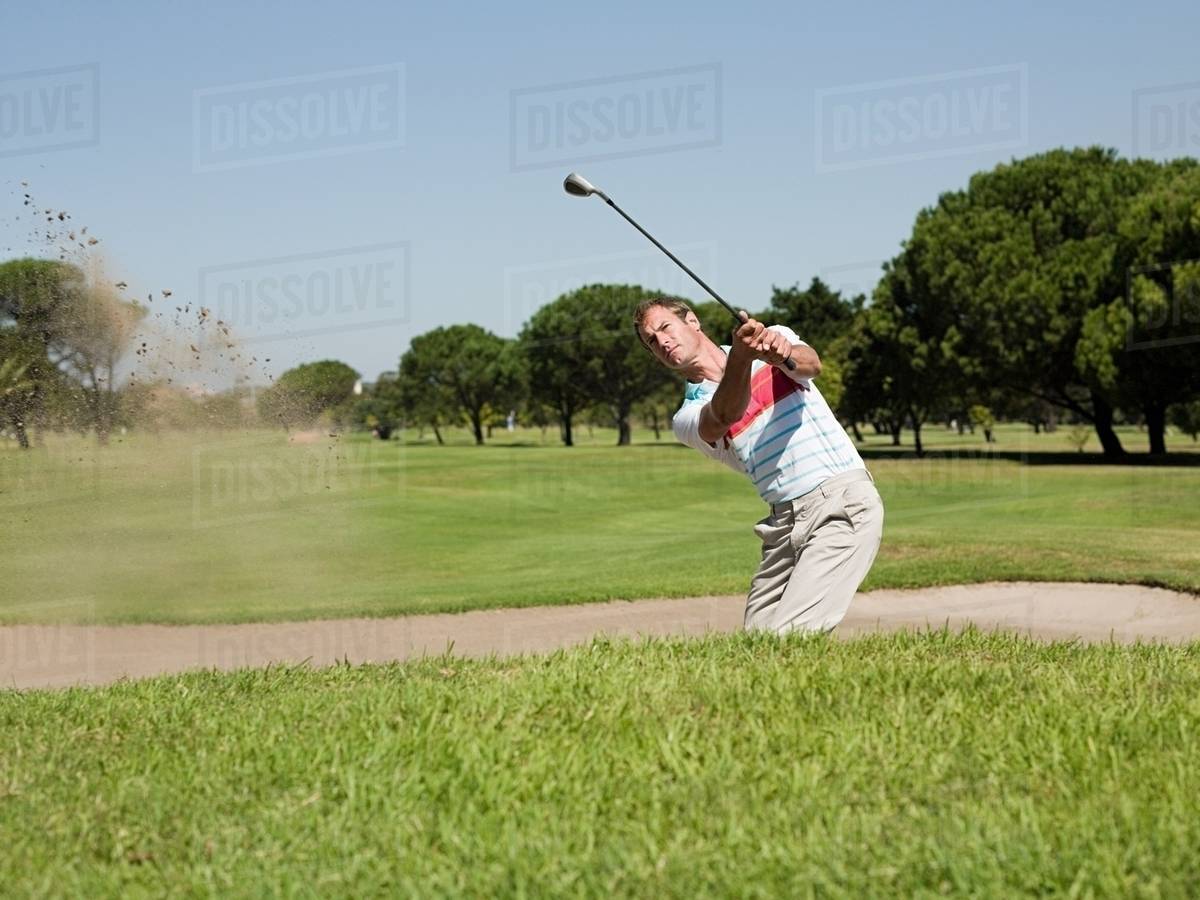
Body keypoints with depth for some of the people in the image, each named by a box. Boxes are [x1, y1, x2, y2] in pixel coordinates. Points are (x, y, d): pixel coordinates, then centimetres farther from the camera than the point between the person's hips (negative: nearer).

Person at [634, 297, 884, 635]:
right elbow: (723, 417, -17)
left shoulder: (774, 337, 7)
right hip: (785, 521, 5)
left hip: (843, 502, -5)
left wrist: (783, 353, -41)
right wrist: (740, 357, -37)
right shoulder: (689, 417, 7)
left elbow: (811, 364, -16)